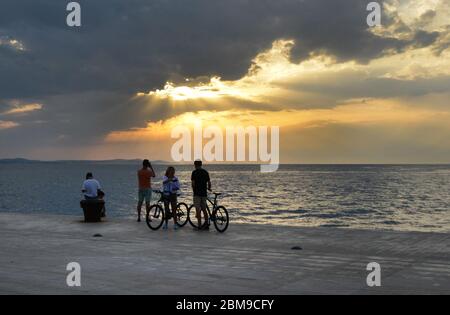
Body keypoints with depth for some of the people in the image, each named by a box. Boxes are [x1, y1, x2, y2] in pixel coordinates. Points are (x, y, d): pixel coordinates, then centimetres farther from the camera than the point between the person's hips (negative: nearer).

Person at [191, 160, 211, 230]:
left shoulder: (194, 172, -7)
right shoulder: (206, 172, 7)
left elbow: (193, 183, -11)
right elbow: (209, 183, 7)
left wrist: (194, 189, 8)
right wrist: (209, 188, 27)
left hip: (197, 193, -5)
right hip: (204, 193, 5)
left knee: (198, 210, -2)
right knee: (204, 209, 13)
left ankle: (199, 226, -2)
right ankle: (206, 224, 13)